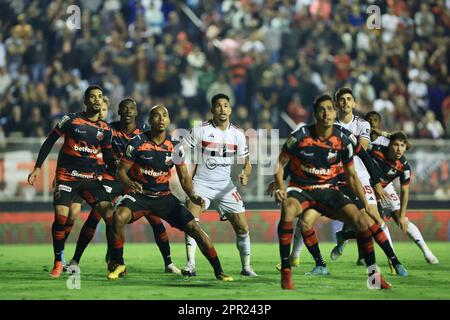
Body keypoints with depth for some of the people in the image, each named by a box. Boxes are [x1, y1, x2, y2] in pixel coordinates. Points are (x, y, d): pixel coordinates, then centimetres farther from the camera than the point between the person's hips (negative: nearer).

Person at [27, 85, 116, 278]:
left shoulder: (105, 129, 8)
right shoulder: (71, 120, -3)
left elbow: (107, 156, 17)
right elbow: (49, 142, 2)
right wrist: (37, 168, -2)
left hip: (91, 178, 3)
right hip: (67, 175, -3)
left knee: (109, 216, -11)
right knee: (61, 217, -16)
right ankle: (58, 263, 2)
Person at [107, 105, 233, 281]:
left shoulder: (175, 147, 1)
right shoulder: (137, 143, -9)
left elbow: (184, 177, 7)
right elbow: (121, 171, -5)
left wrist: (192, 195, -13)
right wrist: (130, 183, -28)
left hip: (164, 196, 3)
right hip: (138, 193, -3)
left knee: (194, 228, -7)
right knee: (119, 216, -33)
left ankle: (219, 271, 5)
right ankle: (117, 263, -14)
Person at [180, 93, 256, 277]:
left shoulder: (238, 135, 4)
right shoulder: (200, 130, -6)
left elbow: (246, 162, 10)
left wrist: (245, 174, -13)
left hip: (225, 186, 3)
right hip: (201, 183, -3)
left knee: (242, 227, 0)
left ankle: (246, 267, 17)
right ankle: (190, 265, -25)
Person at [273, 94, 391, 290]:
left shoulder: (342, 141, -3)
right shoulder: (300, 136, -11)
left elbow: (351, 176, 8)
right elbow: (280, 163, -2)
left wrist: (366, 204, 3)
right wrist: (281, 188, -19)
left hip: (329, 191, 3)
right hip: (300, 189, -3)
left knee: (360, 220, -16)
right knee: (288, 210, -37)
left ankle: (374, 275, -2)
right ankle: (285, 272, -31)